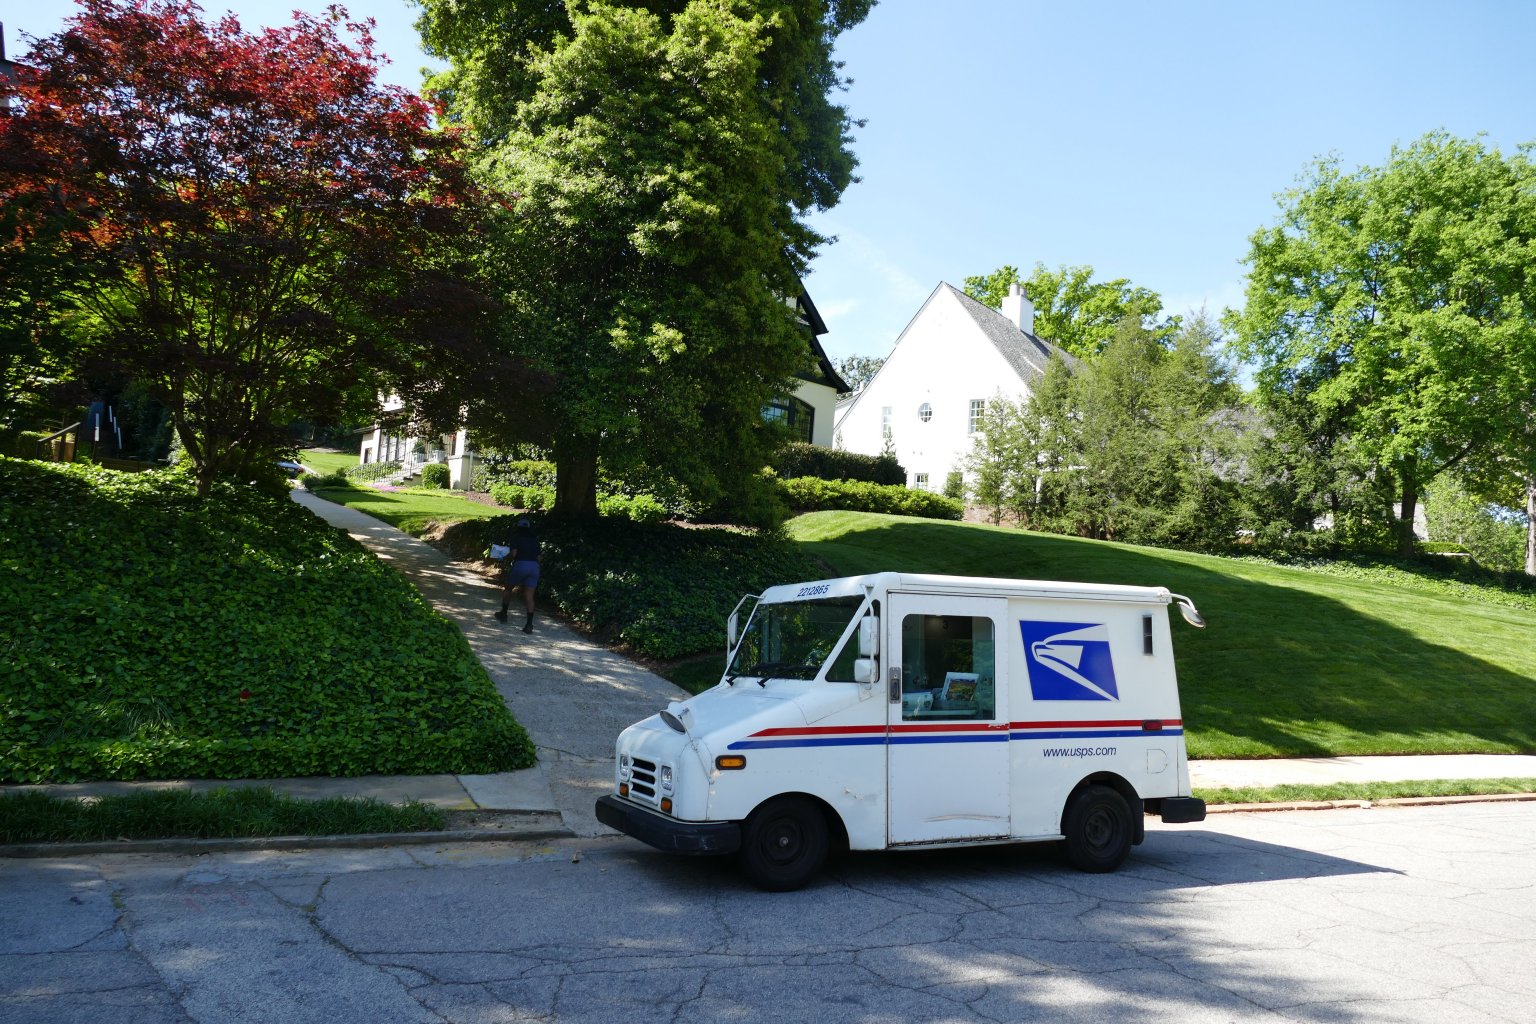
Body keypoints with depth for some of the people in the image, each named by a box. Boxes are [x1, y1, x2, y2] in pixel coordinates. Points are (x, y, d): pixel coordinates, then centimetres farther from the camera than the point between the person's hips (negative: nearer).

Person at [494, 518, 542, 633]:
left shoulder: (516, 537, 4)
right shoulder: (535, 539, 17)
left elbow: (513, 553, -8)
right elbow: (539, 557, 12)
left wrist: (508, 561, 10)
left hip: (520, 564, -4)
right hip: (534, 567, 4)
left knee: (507, 588, 21)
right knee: (529, 596, 0)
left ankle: (503, 614, 32)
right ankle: (529, 624, -8)